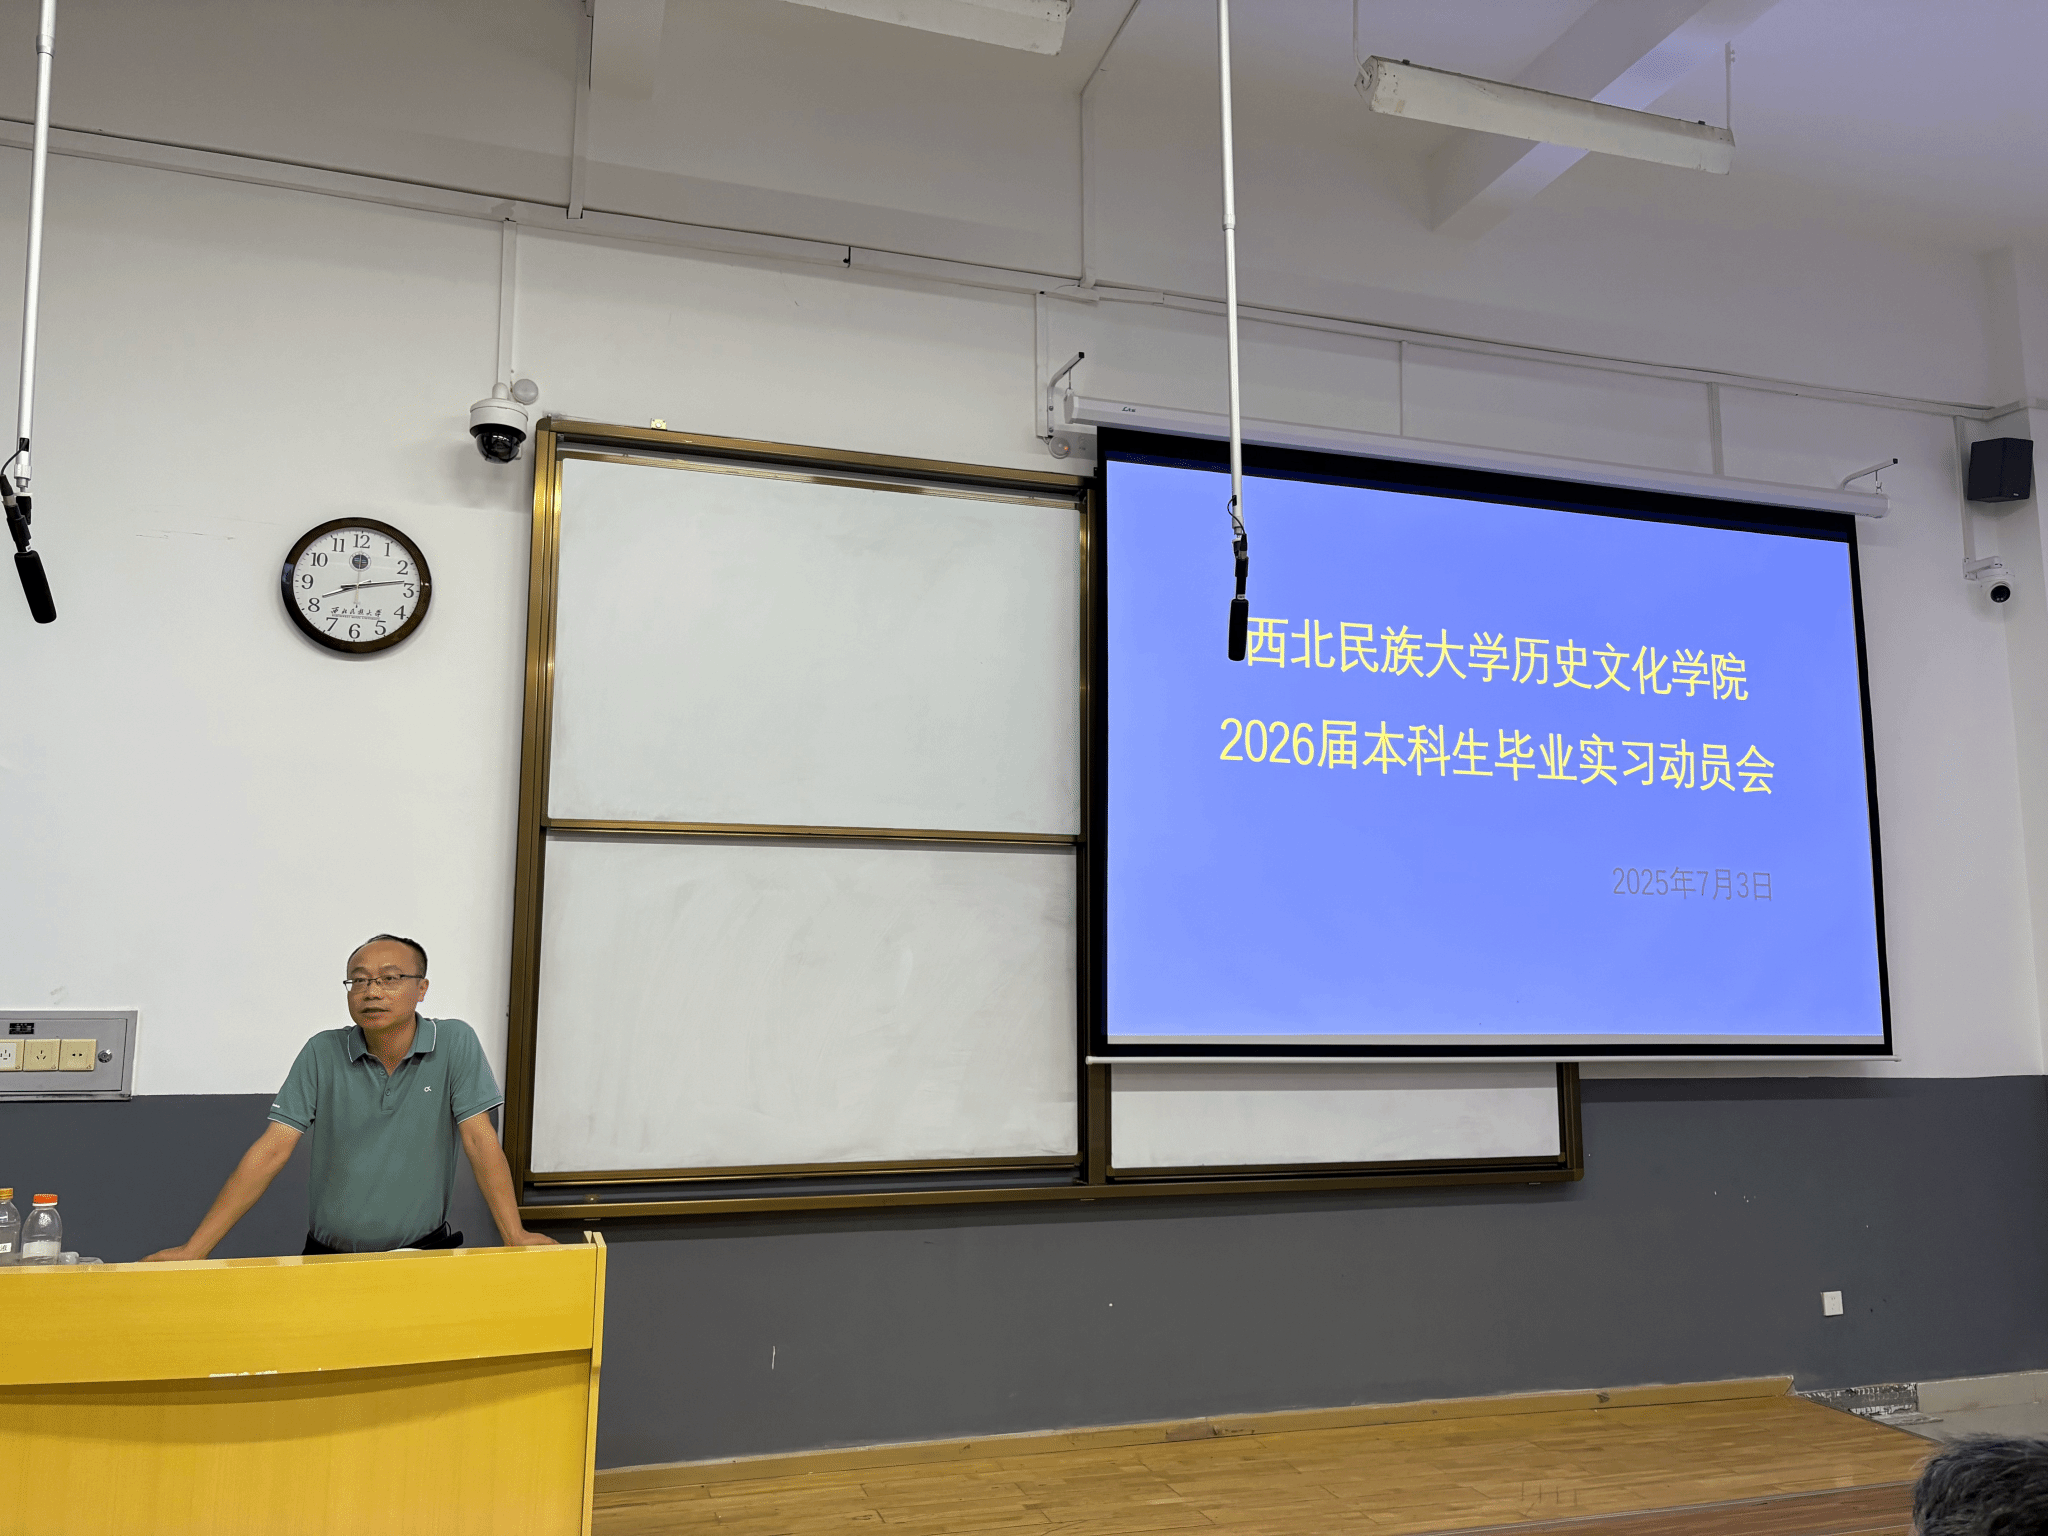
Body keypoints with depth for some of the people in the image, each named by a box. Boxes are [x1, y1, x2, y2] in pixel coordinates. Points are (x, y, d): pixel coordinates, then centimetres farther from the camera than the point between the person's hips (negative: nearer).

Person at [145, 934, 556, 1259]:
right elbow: (271, 1150, -4)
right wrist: (195, 1248, -11)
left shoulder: (454, 1044, -3)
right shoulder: (323, 1053, 0)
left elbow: (480, 1141, -7)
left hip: (425, 1253, -1)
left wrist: (514, 1236, -15)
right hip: (329, 1255, 2)